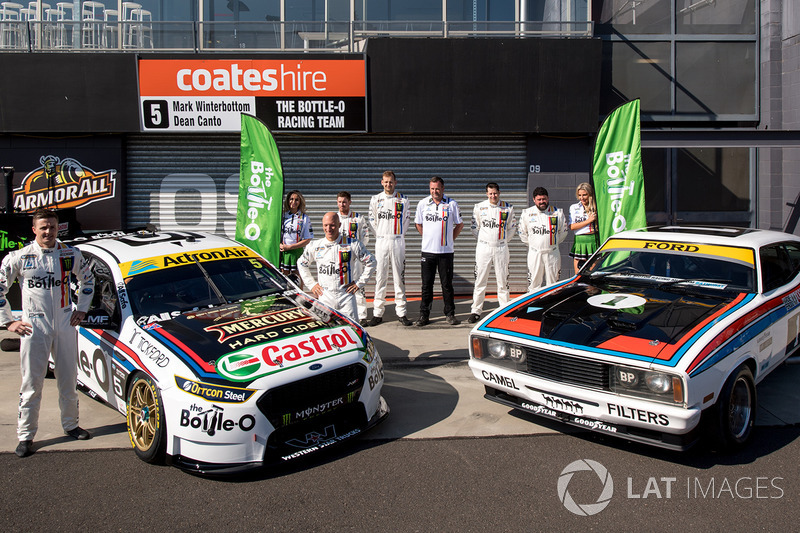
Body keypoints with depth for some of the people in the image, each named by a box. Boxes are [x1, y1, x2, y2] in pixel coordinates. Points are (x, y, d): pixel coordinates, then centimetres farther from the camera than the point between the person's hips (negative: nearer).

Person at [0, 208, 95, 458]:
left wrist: (81, 309, 12)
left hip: (65, 324, 2)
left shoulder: (71, 255, 4)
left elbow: (87, 279, 20)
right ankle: (26, 435, 10)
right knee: (32, 382, 1)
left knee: (68, 379, 11)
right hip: (34, 325, -2)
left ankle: (70, 425, 26)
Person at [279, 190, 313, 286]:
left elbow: (307, 240, -4)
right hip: (283, 251, 2)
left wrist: (290, 247, -11)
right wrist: (280, 244, -6)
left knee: (297, 277, 1)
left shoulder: (305, 218, 0)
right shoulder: (283, 216, 9)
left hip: (297, 251, -2)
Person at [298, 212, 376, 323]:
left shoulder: (352, 245, -1)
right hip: (324, 297, 1)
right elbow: (301, 264, 22)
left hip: (346, 296, -1)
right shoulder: (315, 246, 7)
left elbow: (370, 262, 7)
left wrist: (359, 283, 3)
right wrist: (311, 284, 13)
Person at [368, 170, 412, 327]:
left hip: (398, 241, 0)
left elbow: (406, 219, 12)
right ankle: (377, 313, 4)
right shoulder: (375, 199, 7)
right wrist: (379, 235, 10)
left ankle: (401, 312, 6)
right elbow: (372, 220, 13)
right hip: (381, 241, 0)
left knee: (399, 277, 1)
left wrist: (400, 234, 9)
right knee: (380, 277, 0)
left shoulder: (403, 199, 5)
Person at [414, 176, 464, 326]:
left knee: (447, 284, 3)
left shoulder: (452, 204, 0)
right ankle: (424, 315, 11)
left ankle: (450, 314, 13)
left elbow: (460, 224, 11)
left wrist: (450, 239, 5)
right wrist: (428, 238, 11)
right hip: (427, 251, 1)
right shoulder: (423, 203, 5)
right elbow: (418, 224, 17)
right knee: (426, 284, 4)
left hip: (446, 251, -1)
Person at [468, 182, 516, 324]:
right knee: (480, 280, 0)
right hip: (483, 247, 0)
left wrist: (503, 239, 9)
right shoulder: (479, 207, 1)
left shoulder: (508, 208, 3)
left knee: (502, 281, 3)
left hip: (501, 248, 1)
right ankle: (476, 311, 6)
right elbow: (474, 227, 11)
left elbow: (512, 227, 15)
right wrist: (482, 239, 6)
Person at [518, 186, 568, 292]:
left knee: (552, 283, 5)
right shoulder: (526, 213, 2)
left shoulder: (558, 213, 2)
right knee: (534, 284, 0)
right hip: (534, 253, 0)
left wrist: (554, 243, 10)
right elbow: (522, 233, 14)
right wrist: (531, 243, 10)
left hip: (553, 253, 1)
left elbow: (563, 231, 14)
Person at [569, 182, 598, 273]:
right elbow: (572, 226, -2)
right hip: (580, 241, 1)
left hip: (594, 240, -1)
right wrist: (588, 220, -7)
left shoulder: (597, 207, 7)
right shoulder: (574, 207, 10)